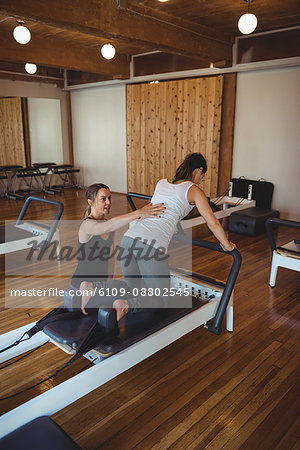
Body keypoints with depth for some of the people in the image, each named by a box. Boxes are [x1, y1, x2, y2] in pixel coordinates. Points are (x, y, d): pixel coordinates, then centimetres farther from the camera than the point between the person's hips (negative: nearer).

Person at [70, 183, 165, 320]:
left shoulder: (107, 223, 5)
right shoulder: (87, 225, -20)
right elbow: (108, 227, -44)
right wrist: (139, 213, -49)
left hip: (101, 281, 6)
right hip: (82, 282, -6)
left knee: (122, 306, -17)